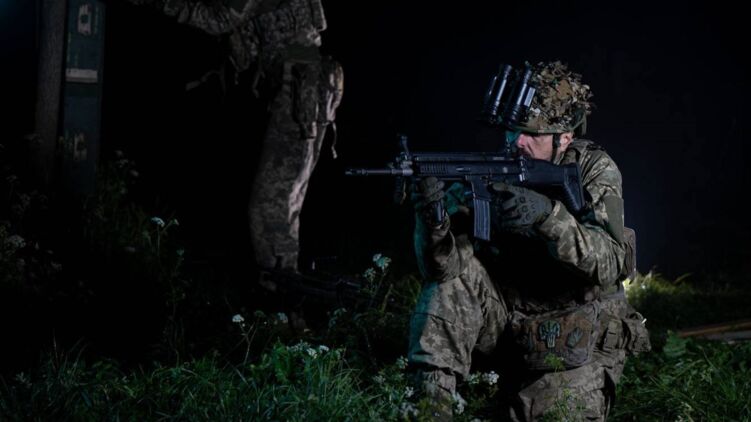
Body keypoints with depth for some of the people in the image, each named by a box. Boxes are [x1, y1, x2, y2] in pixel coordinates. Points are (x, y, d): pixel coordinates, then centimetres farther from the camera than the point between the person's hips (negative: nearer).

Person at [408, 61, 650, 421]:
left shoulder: (594, 171, -11)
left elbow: (611, 266, -25)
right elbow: (444, 266, -17)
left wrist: (548, 215, -41)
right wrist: (433, 219, -39)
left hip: (577, 344, -1)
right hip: (508, 320, 2)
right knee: (454, 275, -22)